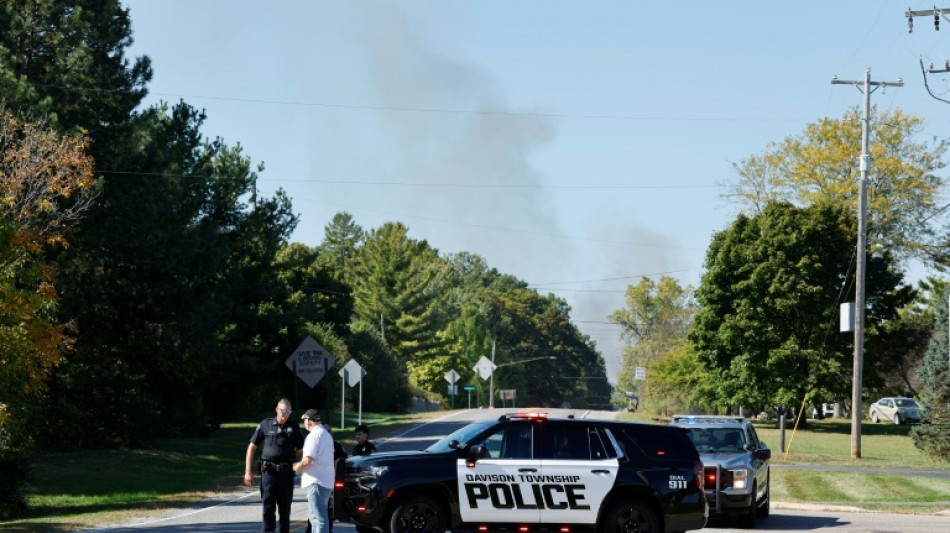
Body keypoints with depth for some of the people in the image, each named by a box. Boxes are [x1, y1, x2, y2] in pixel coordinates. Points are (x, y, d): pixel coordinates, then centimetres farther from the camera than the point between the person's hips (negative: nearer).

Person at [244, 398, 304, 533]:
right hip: (269, 472, -2)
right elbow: (252, 447, 5)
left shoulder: (294, 428, 7)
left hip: (286, 473, 2)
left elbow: (301, 449, 18)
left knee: (285, 507, 9)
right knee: (268, 506, -6)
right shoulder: (266, 425, 3)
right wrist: (248, 471, 1)